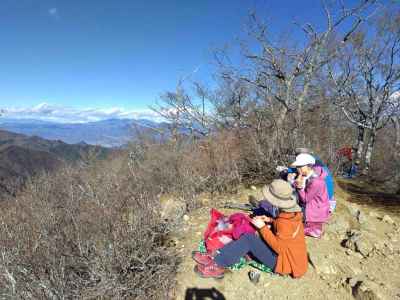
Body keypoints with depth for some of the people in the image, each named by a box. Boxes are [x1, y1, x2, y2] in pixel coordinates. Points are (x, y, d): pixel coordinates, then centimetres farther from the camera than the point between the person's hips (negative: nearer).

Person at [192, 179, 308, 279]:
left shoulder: (285, 223, -30)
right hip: (285, 252, 9)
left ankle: (217, 265, -12)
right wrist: (270, 221, 0)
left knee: (248, 239, -18)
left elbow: (278, 247, -28)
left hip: (284, 261, -9)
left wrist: (263, 228, -23)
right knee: (248, 238, -2)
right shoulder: (293, 212, -2)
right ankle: (217, 256, -6)